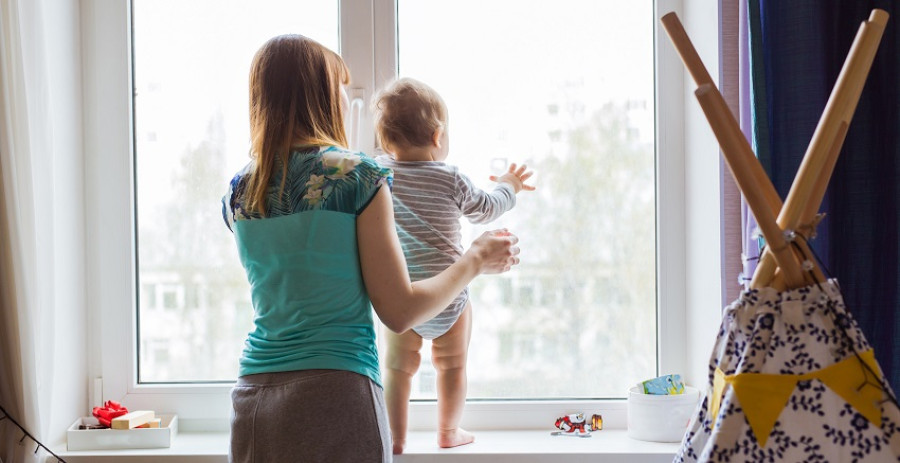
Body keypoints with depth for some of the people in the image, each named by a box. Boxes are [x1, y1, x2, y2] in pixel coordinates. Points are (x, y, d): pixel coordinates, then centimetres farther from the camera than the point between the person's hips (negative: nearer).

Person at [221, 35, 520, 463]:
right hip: (337, 393, -5)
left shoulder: (237, 192, 6)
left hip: (253, 399, 6)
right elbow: (399, 313, -8)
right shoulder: (358, 176, -9)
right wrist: (476, 260, 6)